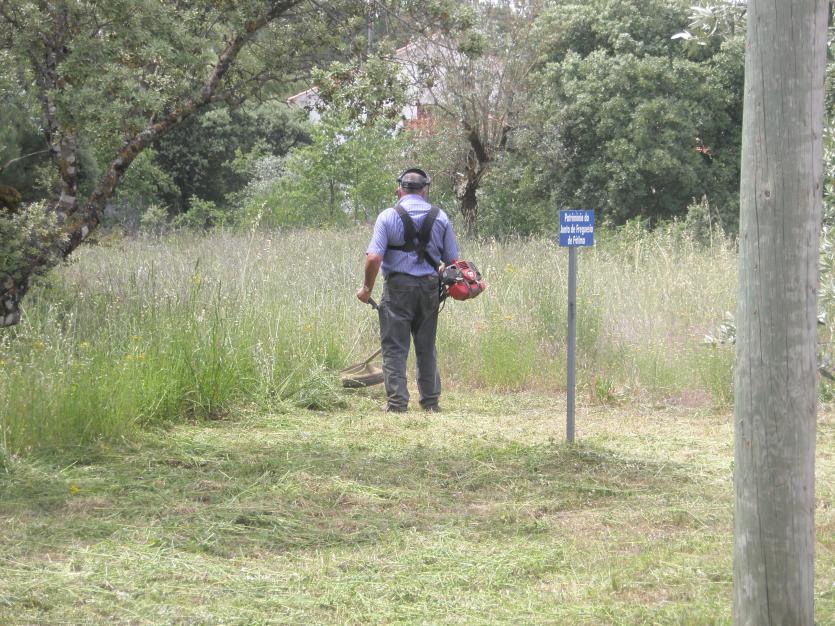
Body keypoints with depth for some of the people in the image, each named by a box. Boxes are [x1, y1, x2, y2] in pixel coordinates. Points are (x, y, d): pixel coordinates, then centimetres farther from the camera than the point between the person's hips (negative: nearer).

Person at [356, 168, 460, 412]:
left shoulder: (388, 216, -4)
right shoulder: (440, 217, 5)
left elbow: (374, 257, -12)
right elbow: (452, 260, 6)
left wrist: (366, 288, 1)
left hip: (398, 287, -3)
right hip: (429, 287, 3)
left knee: (395, 348, 0)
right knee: (427, 348, 13)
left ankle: (397, 402, -5)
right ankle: (430, 401, 17)